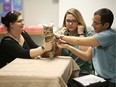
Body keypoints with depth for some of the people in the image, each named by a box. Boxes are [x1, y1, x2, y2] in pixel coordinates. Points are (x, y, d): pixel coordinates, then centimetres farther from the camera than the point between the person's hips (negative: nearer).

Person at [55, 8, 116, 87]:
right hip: (100, 77, 7)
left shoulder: (109, 35, -22)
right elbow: (87, 56, 5)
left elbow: (79, 41, -23)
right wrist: (67, 46, -3)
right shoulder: (99, 35, 6)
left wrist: (61, 36, -10)